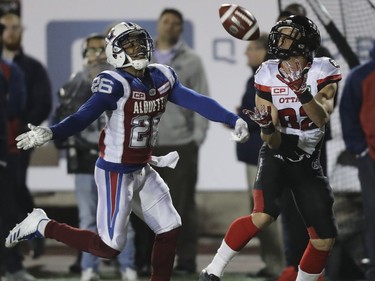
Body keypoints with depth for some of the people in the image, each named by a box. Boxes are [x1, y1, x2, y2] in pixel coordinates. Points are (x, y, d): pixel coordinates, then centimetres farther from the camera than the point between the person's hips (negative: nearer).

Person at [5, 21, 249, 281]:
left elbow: (197, 102, 2)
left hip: (142, 171, 8)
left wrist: (234, 120, -4)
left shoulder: (161, 78, 2)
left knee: (170, 229, 9)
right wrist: (49, 133, -43)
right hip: (116, 173, -8)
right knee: (108, 247, -6)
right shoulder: (115, 84, -21)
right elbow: (82, 118, -26)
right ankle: (43, 226, 7)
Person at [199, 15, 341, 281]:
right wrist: (267, 127, -33)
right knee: (263, 216, -27)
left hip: (308, 163, 2)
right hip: (277, 156, -2)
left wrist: (303, 93, -46)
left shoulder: (323, 72, -12)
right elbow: (273, 142, -11)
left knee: (325, 239, -1)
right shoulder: (268, 76, -11)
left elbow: (322, 119, -30)